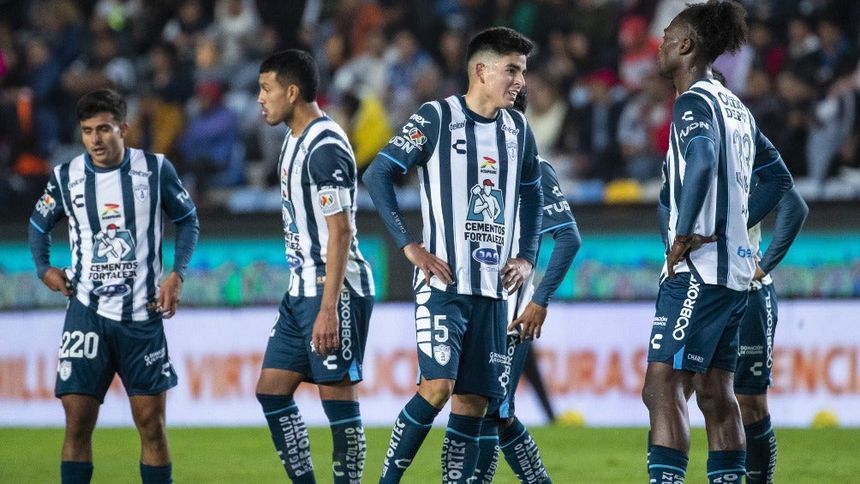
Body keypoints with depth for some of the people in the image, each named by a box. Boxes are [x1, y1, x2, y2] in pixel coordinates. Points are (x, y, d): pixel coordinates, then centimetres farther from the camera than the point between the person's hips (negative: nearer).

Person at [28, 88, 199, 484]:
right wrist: (44, 268, 4)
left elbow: (187, 219, 11)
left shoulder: (155, 170, -2)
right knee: (77, 421, -6)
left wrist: (177, 275, -1)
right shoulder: (65, 177, 2)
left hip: (142, 315, -1)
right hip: (87, 313, 1)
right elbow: (38, 224, 20)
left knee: (151, 423, 1)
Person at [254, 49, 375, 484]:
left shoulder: (326, 147, -16)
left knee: (338, 394, -6)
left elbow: (340, 231, -20)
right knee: (271, 390, 8)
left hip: (334, 290, -10)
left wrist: (328, 308, -24)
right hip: (302, 289, 10)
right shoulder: (295, 141, 15)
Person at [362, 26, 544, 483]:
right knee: (437, 385, -18)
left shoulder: (517, 129, 12)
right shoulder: (437, 117, -5)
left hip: (492, 289, 6)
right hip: (443, 282, -6)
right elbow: (377, 174, -5)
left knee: (474, 400, 2)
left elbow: (531, 197, 26)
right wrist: (409, 245, -10)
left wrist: (527, 257, 12)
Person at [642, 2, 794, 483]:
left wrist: (684, 233, -24)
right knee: (715, 392, 11)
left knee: (663, 387, -11)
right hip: (735, 267, 9)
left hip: (697, 268, -9)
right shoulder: (736, 107, 18)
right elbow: (779, 177, 27)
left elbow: (702, 159, -30)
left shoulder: (694, 102, -10)